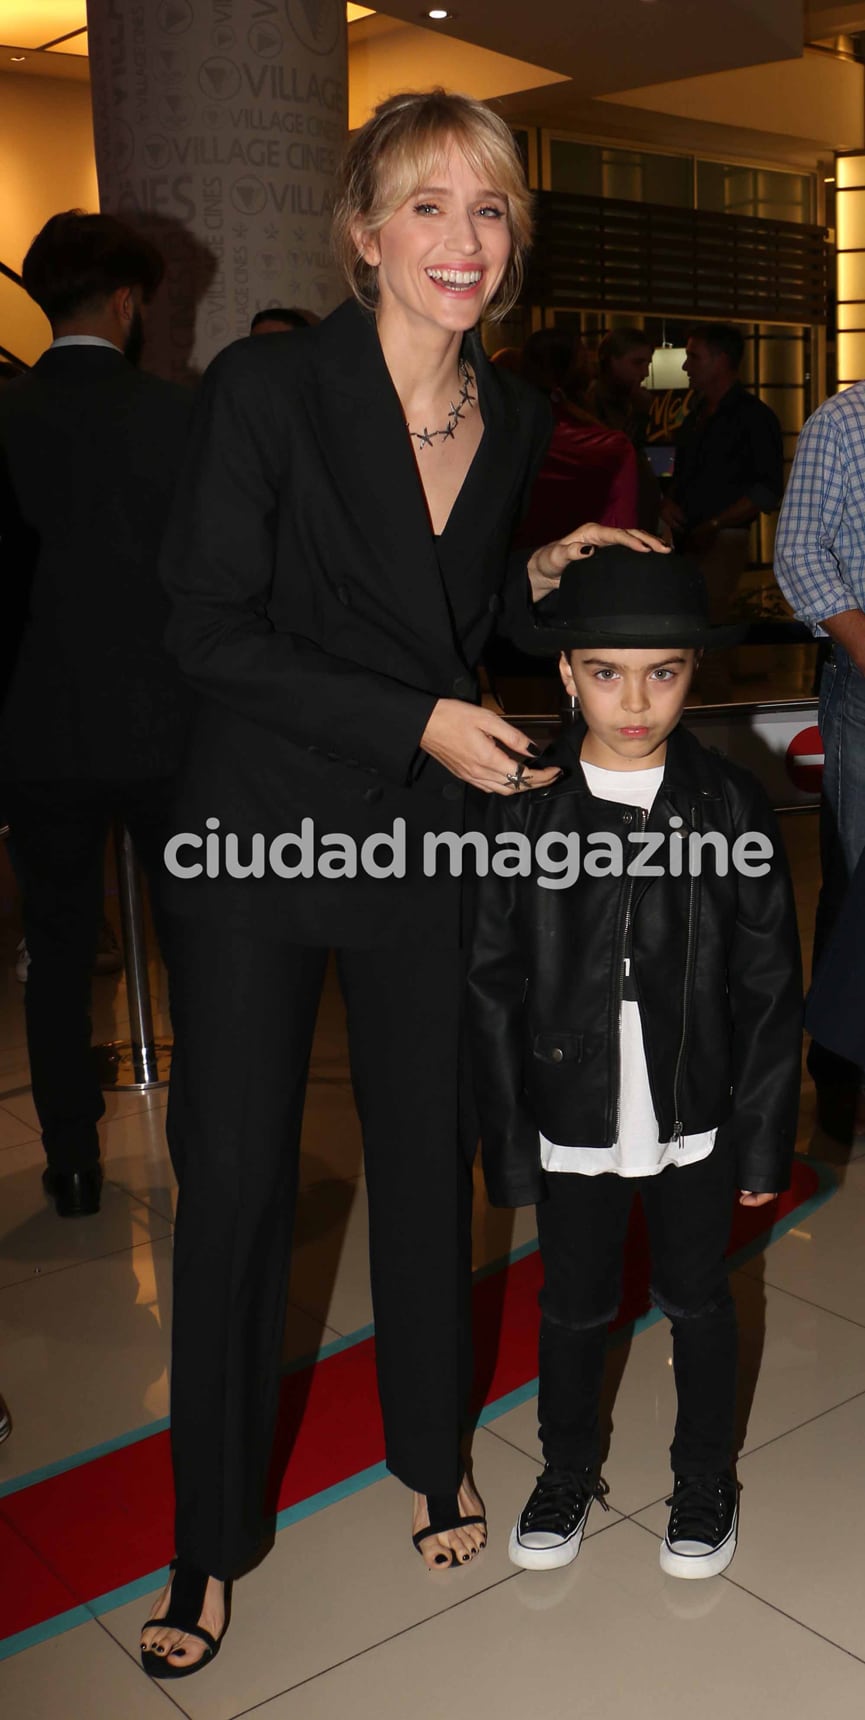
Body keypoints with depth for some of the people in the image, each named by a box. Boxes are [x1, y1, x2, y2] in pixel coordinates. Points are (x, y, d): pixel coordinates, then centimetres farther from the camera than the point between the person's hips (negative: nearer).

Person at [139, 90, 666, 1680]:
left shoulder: (514, 420, 4)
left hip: (426, 845, 4)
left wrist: (541, 578, -2)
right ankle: (212, 1533, 25)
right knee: (233, 1181, 5)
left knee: (427, 1157, 15)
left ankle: (430, 1450, 40)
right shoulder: (265, 389, -13)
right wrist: (421, 722, -18)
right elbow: (213, 632, -14)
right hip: (259, 836, -4)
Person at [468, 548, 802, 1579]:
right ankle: (569, 1469, 43)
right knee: (574, 1304, 18)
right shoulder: (524, 810, -10)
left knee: (696, 1298, 19)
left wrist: (764, 1138, -3)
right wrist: (509, 1143, -4)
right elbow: (494, 987, -5)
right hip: (574, 1121, 0)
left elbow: (770, 990, -4)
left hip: (697, 1120, 0)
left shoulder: (732, 807, -9)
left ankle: (705, 1479, 42)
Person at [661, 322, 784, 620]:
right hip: (684, 540, 7)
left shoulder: (754, 415, -5)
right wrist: (668, 502, 4)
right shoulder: (697, 414, 18)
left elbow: (768, 490, -11)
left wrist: (713, 526, -14)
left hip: (721, 543, -7)